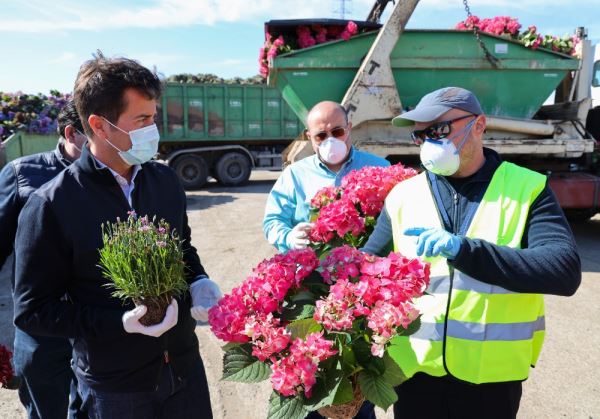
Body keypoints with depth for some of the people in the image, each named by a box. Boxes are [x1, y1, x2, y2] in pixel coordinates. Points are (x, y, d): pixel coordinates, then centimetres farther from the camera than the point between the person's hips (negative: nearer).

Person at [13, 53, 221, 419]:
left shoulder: (165, 180, -1)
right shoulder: (52, 205, -15)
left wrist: (199, 283, -7)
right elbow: (32, 310, -10)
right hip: (114, 385, -4)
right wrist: (120, 324, -21)